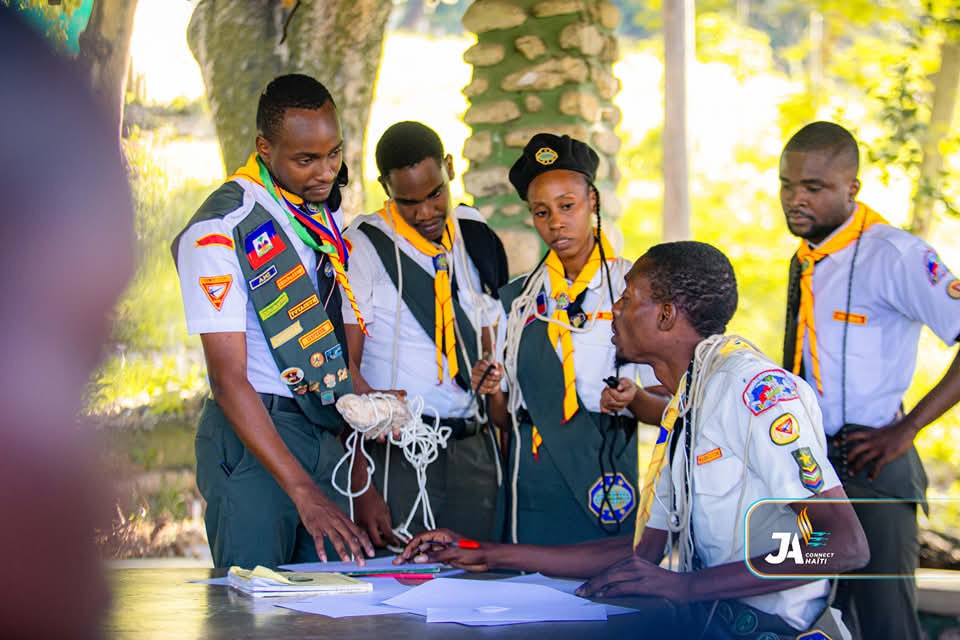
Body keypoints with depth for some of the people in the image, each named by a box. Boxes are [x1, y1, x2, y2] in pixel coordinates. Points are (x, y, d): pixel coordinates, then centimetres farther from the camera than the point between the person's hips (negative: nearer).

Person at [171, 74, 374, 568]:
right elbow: (228, 379, -19)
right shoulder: (219, 230, -14)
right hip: (251, 435, -6)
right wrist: (303, 491, -25)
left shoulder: (329, 212, 10)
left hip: (327, 431, 7)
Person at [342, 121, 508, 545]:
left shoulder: (477, 240, 12)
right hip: (396, 453, -5)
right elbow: (344, 370, -9)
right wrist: (361, 489, -16)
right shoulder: (363, 247, -5)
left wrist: (504, 447, 10)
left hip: (471, 448, 5)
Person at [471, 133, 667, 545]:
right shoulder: (518, 298, 13)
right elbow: (506, 416, 14)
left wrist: (632, 399, -19)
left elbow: (666, 407, 0)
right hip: (531, 478, 3)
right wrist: (494, 394, -5)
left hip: (603, 477, -3)